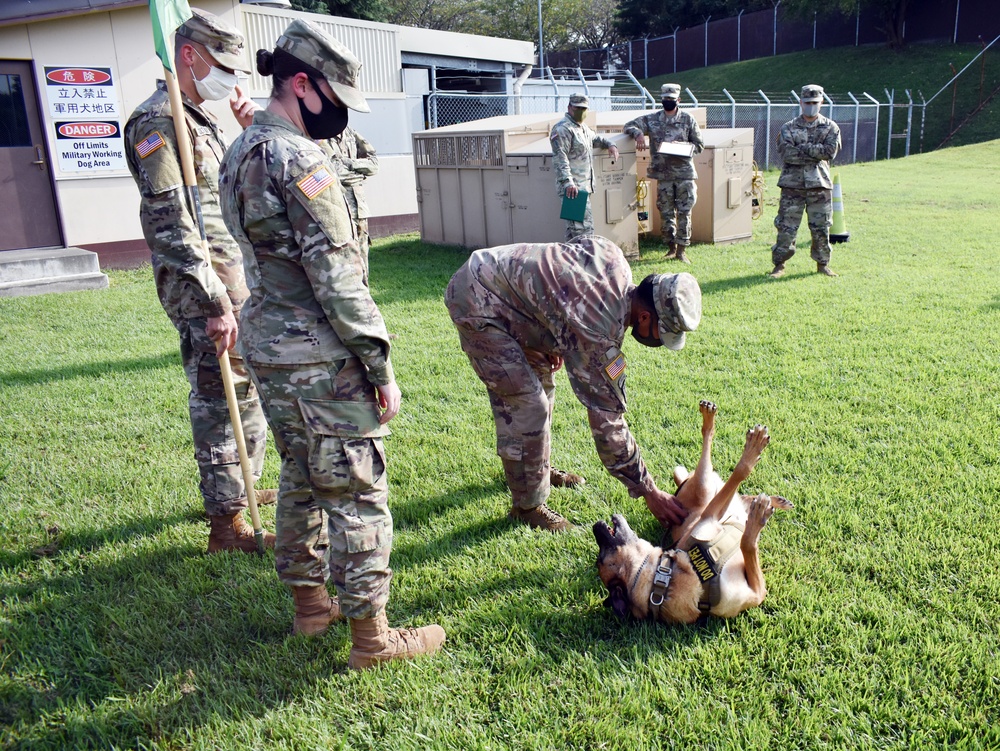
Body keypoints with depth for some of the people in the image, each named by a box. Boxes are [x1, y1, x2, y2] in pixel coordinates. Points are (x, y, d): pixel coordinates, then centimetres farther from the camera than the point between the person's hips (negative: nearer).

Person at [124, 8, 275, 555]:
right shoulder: (157, 122, -12)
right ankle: (227, 522, 4)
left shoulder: (201, 120, 19)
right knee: (223, 400, -5)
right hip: (204, 289, -10)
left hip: (232, 281, 10)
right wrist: (215, 303, -24)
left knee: (245, 392, 19)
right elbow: (170, 222, -21)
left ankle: (238, 484, 36)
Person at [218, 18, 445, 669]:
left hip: (267, 346, 10)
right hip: (320, 360, -10)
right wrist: (382, 367, -16)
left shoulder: (241, 153, 12)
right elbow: (337, 278, -21)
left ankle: (310, 602, 34)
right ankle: (372, 636, 12)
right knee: (358, 493, 1)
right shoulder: (300, 160, -18)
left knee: (302, 480, 20)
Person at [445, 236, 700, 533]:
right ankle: (527, 505, 7)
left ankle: (536, 469, 37)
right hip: (476, 301, -10)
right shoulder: (599, 333, -27)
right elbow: (607, 422, -21)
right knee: (527, 406, -11)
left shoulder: (614, 258, -7)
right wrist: (649, 492, -13)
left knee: (541, 380, 19)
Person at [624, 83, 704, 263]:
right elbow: (629, 125, 8)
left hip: (685, 173, -1)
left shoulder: (688, 120, 5)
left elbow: (700, 145, 7)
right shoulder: (652, 119, 8)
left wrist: (680, 146, -11)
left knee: (684, 213, -3)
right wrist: (638, 133, -15)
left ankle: (681, 250, 2)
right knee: (666, 213, 6)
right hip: (663, 174, 2)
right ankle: (671, 247, 19)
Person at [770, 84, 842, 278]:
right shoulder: (789, 128, 5)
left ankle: (822, 264, 20)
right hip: (792, 185, -1)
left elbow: (830, 151, -9)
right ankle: (779, 265, 9)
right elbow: (787, 153, -12)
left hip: (819, 185, 1)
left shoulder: (830, 127, 8)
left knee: (821, 229, 5)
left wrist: (803, 147, -12)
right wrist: (816, 153, -12)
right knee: (786, 228, -1)